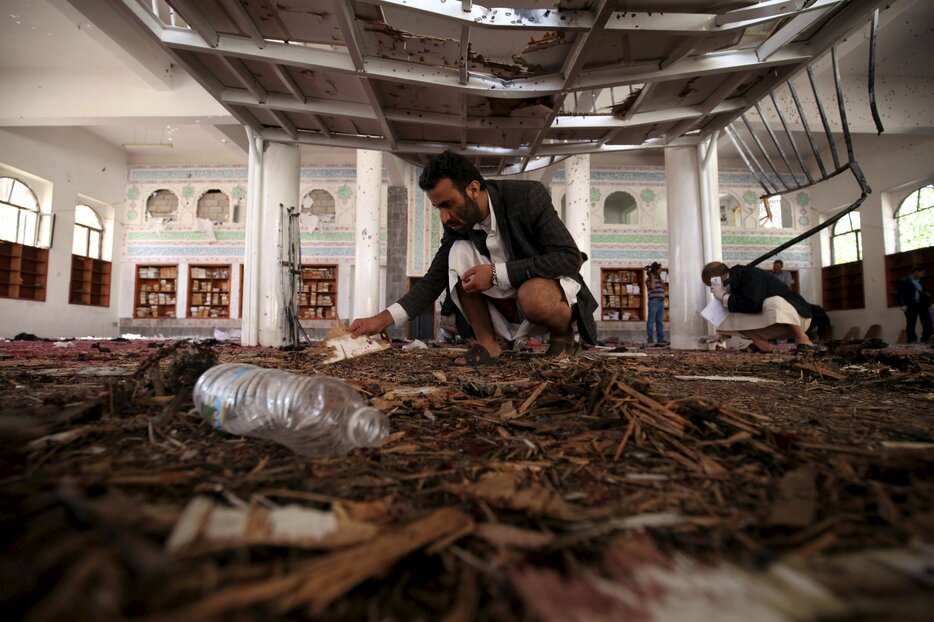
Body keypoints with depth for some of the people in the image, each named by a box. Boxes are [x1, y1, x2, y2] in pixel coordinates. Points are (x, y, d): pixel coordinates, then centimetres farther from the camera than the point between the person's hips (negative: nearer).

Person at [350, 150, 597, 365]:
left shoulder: (528, 196, -21)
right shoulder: (457, 224, -8)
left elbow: (570, 258, -26)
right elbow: (433, 281, -6)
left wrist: (496, 273, -32)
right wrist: (383, 318, -19)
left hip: (553, 290, -4)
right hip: (509, 305, 4)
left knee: (533, 295, -39)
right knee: (459, 252, -18)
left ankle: (564, 334, -5)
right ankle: (487, 342, -11)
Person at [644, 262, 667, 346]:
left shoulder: (659, 278, 19)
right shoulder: (649, 278, -3)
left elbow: (663, 289, 20)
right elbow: (652, 287, -21)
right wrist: (652, 276, -14)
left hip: (661, 302, 8)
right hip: (653, 302, -8)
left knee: (660, 322, 5)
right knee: (651, 321, -5)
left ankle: (660, 340, 5)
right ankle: (649, 340, -3)